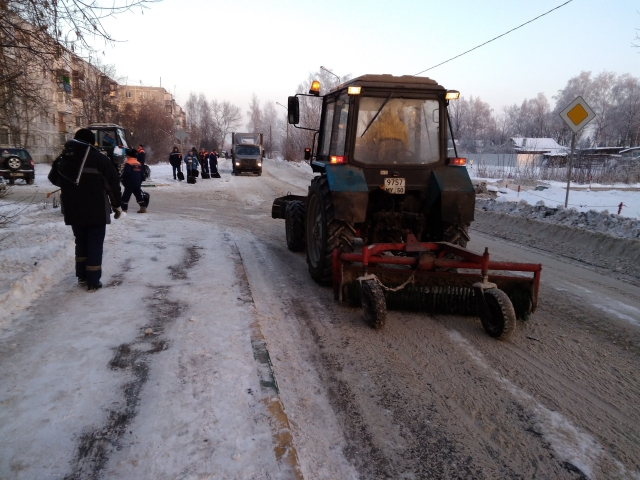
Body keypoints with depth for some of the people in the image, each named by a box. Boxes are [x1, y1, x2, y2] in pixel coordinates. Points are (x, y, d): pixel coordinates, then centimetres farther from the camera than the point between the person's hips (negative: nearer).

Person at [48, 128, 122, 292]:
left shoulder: (62, 159, 5)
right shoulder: (99, 159, -12)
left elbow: (54, 179, 22)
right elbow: (113, 184, -11)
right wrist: (117, 205, 1)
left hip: (73, 211, 5)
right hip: (96, 212, -5)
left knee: (81, 242, 21)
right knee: (95, 245, 1)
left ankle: (82, 276, 27)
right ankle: (93, 282, 2)